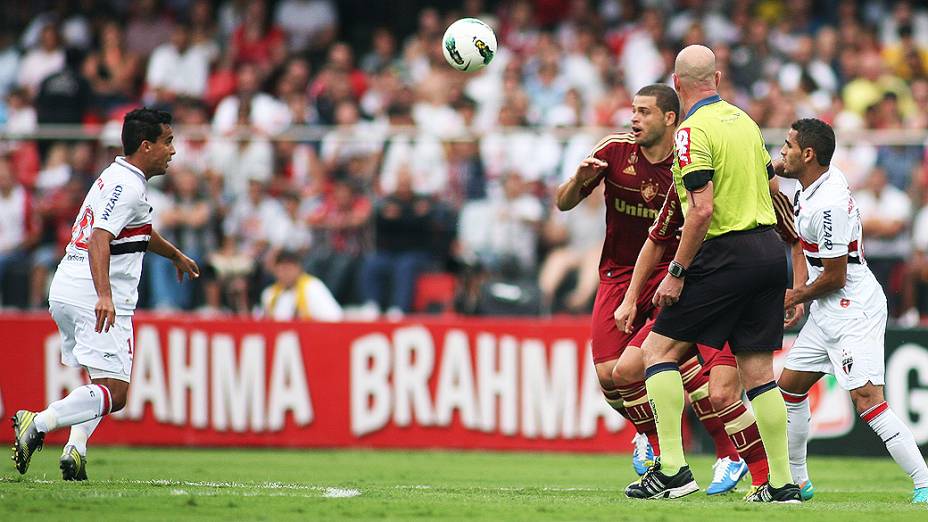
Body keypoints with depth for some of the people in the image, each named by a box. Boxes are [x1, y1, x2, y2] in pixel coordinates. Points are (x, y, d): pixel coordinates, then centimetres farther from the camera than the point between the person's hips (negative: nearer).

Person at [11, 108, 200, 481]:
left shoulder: (118, 178, 20)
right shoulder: (128, 186, -11)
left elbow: (140, 232, 41)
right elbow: (99, 239, -26)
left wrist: (175, 255, 58)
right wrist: (105, 296, -38)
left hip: (65, 295, 10)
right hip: (95, 298, -10)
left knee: (100, 384, 19)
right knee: (114, 394, -13)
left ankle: (76, 447, 0)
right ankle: (38, 423, -25)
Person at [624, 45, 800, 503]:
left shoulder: (694, 131, -12)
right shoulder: (744, 120, 13)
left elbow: (703, 209, -20)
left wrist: (676, 272, -15)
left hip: (727, 255, -8)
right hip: (769, 250, 8)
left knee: (659, 348, -1)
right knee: (757, 369, 10)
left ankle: (672, 469, -10)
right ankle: (781, 483, 8)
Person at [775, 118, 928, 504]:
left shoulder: (828, 205, -23)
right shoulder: (821, 182, 6)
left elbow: (835, 276, -19)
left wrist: (796, 297, -3)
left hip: (853, 311, -11)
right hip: (828, 312, 11)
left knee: (867, 400, -19)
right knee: (789, 385, 17)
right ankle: (796, 479, 27)